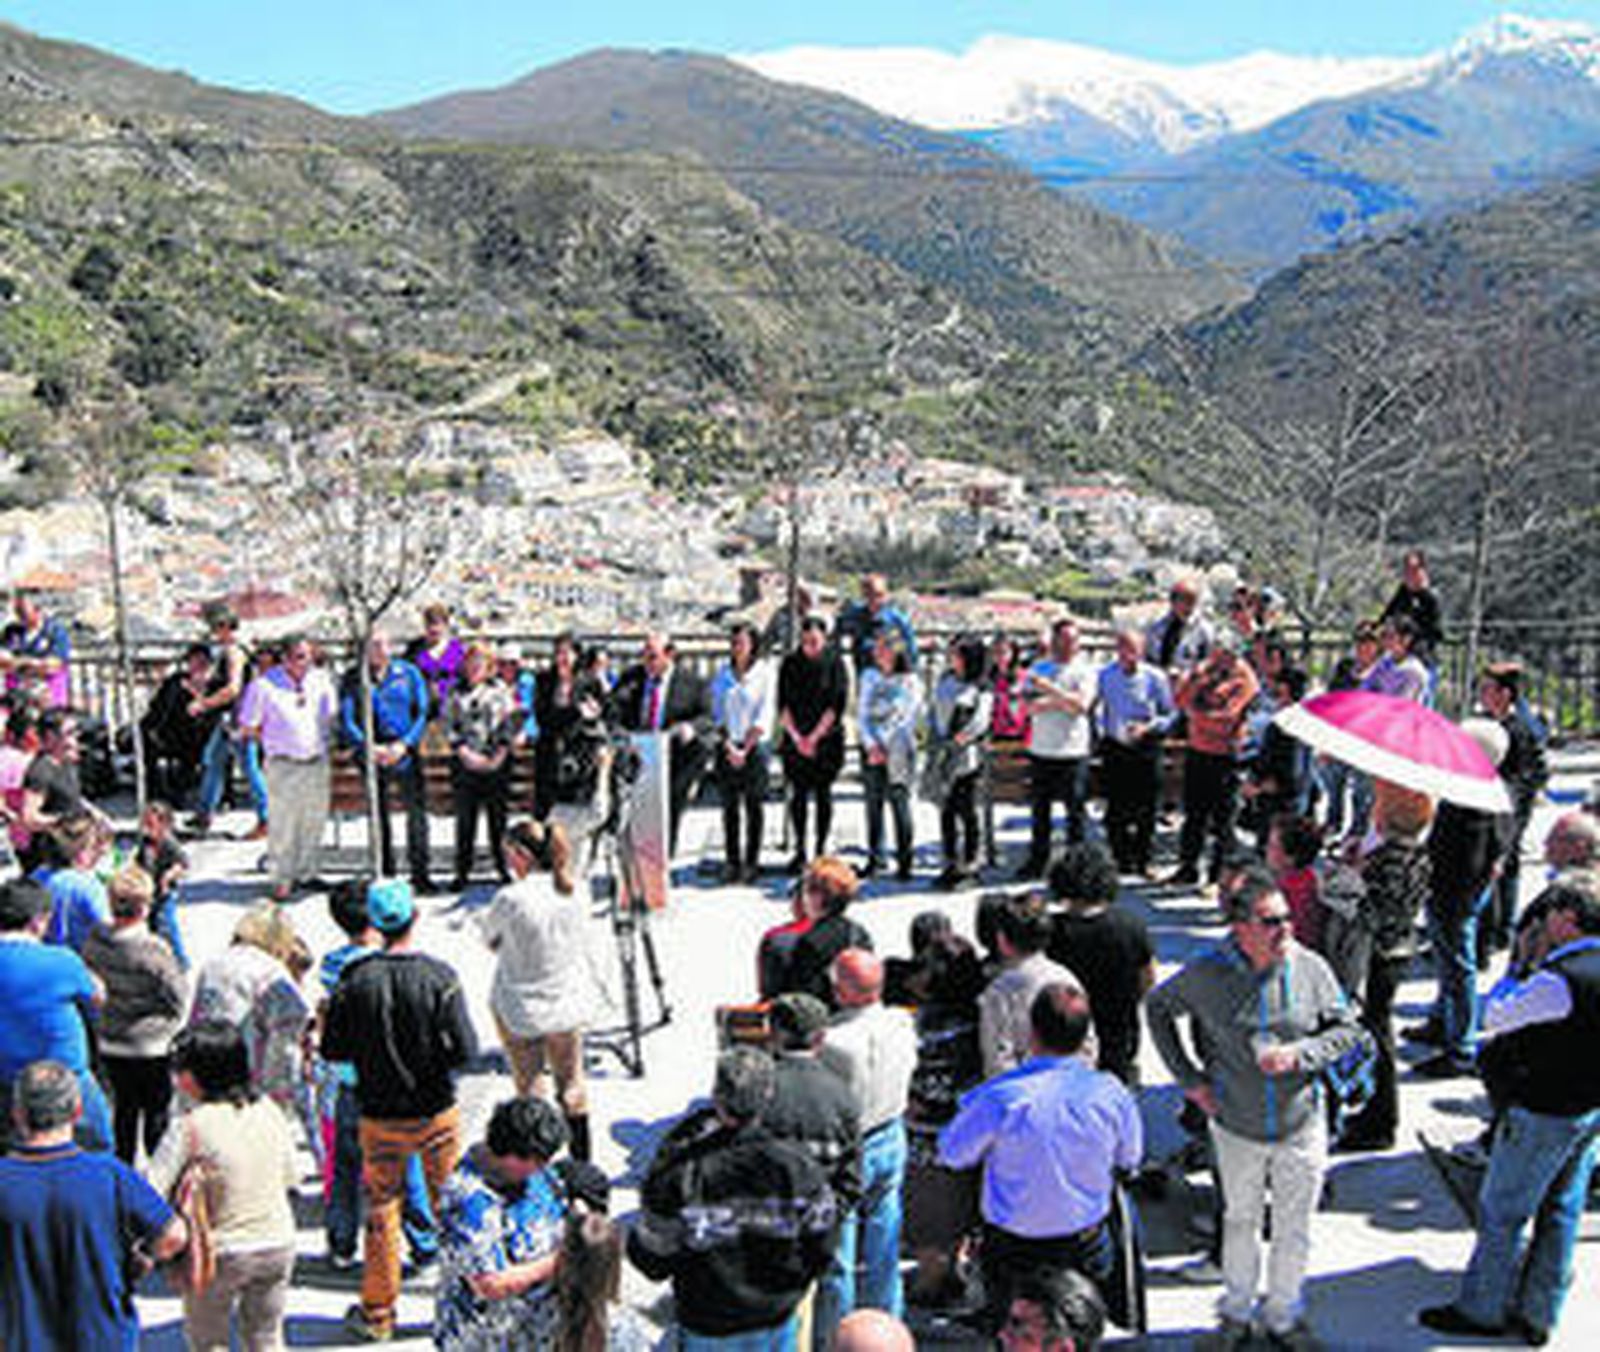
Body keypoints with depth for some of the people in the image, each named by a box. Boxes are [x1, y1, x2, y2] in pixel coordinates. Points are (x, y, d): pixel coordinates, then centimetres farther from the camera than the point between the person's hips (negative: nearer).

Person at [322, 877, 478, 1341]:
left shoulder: (356, 981, -13)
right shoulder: (439, 977, -16)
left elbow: (332, 1049, -6)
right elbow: (466, 1050, -16)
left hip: (380, 1118, 1)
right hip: (437, 1113, -1)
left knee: (380, 1211, 15)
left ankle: (377, 1312, 24)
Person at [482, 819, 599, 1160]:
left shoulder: (511, 898, -24)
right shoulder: (573, 892, -9)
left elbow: (489, 938, -7)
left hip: (520, 1007, -4)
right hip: (570, 1001, 4)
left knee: (531, 1088, 12)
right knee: (571, 1083, 18)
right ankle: (582, 1163, 29)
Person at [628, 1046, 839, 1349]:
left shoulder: (681, 1178, -25)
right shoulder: (796, 1167, -17)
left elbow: (653, 1262, -14)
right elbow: (822, 1244, -4)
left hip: (709, 1329, -2)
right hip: (779, 1319, 2)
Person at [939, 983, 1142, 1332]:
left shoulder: (1000, 1096, -25)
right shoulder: (1110, 1093, -16)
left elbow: (952, 1153, -9)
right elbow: (1130, 1159, 2)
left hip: (1013, 1248, -2)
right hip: (1086, 1249, 2)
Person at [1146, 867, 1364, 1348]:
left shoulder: (1310, 968, -13)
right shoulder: (1207, 972, -15)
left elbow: (1348, 1030, -3)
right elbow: (1158, 1007, 1)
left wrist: (1298, 1054, -20)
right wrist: (1188, 1078, -2)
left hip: (1301, 1124, 1)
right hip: (1236, 1127, 0)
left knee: (1294, 1228, 14)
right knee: (1240, 1220, 19)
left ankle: (1284, 1313, 37)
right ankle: (1237, 1308, 41)